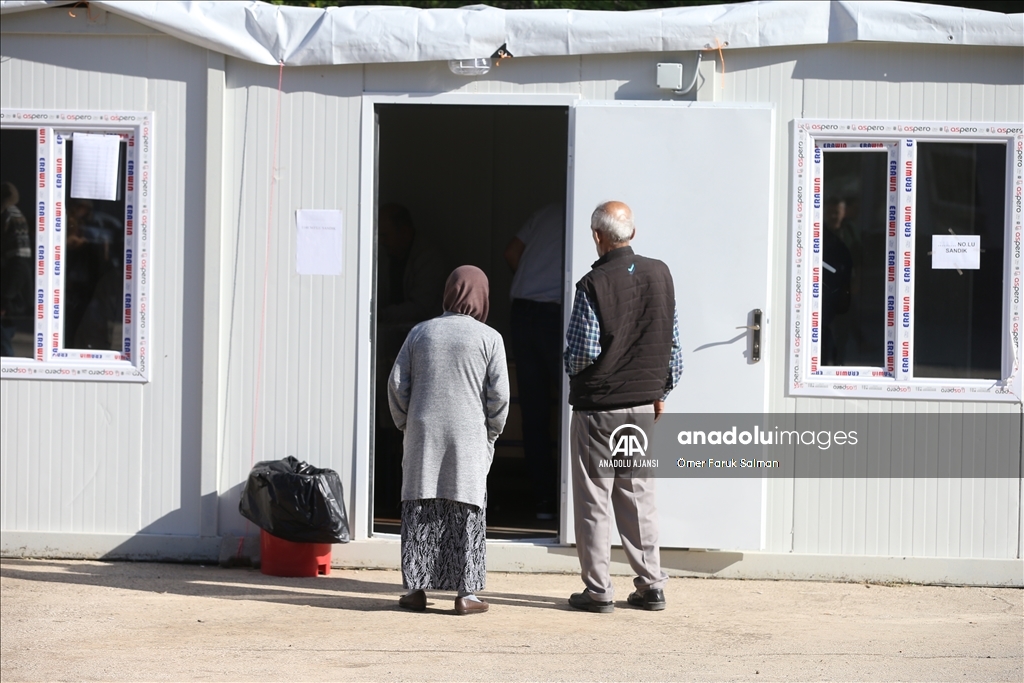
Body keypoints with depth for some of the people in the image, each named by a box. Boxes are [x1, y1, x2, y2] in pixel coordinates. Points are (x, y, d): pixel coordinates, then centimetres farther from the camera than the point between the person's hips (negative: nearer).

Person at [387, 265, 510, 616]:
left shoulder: (420, 332, 6)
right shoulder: (489, 338, -2)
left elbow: (396, 384, 5)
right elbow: (498, 394, -5)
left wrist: (406, 425, 17)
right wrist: (491, 433, 9)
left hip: (423, 436, 2)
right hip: (468, 438, -2)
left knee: (420, 512, 7)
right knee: (466, 514, 2)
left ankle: (416, 589, 7)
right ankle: (465, 593, 2)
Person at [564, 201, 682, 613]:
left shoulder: (594, 284, -15)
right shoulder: (660, 274, 2)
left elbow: (583, 352, -15)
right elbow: (673, 341, 8)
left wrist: (569, 366, 7)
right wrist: (662, 392, 17)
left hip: (598, 405, -5)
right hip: (645, 405, 5)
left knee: (593, 501, 3)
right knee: (639, 497, 13)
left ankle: (598, 591, 4)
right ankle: (651, 586, 13)